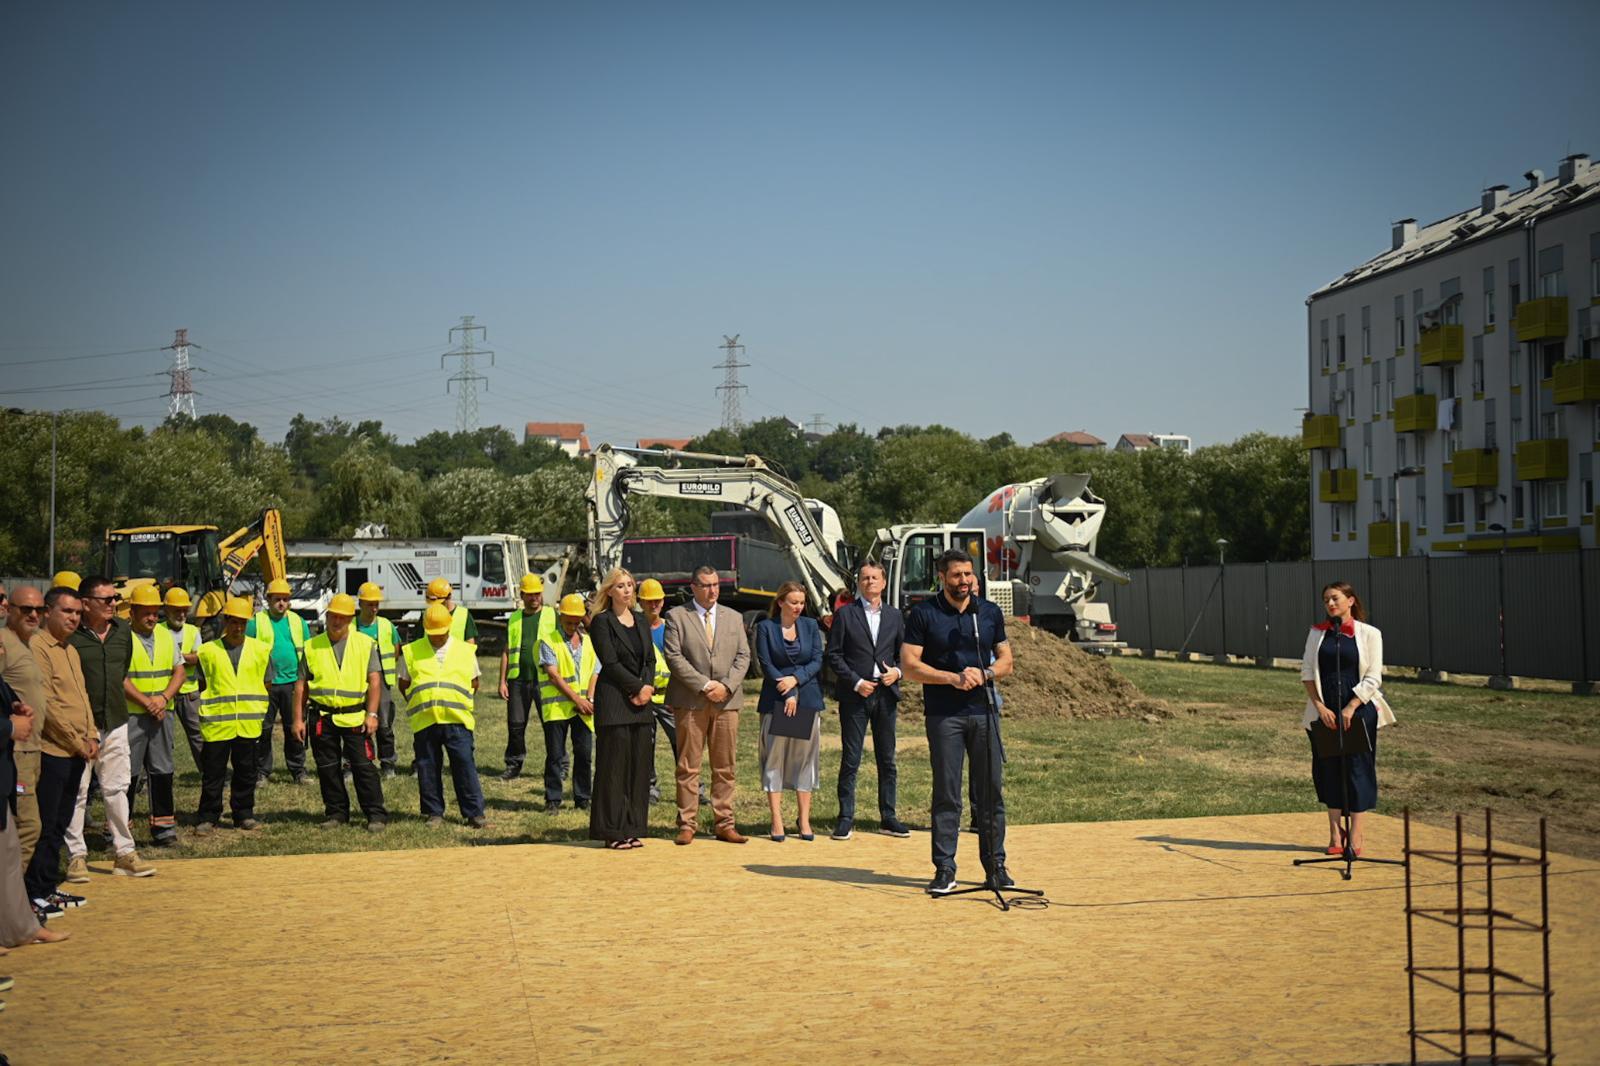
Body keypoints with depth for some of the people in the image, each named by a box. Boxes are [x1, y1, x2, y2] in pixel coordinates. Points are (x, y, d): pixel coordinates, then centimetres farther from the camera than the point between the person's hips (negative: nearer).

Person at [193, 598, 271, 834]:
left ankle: (244, 815, 19)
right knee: (212, 773, 2)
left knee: (246, 773, 8)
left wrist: (259, 712, 7)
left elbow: (266, 684, 13)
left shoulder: (260, 650, 7)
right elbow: (202, 684, 10)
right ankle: (207, 818, 9)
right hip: (217, 723, -1)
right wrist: (207, 710, 4)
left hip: (249, 723, 2)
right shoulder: (208, 651, 3)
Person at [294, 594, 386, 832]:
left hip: (355, 717, -2)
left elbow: (375, 680, -1)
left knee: (364, 767, -5)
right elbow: (301, 685, 10)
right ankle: (336, 813, 19)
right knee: (328, 768, 8)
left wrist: (372, 714, -10)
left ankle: (376, 815, 0)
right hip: (322, 718, 2)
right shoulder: (312, 647, 7)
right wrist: (298, 719, 5)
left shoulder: (366, 644, 3)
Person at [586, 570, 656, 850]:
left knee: (640, 764, 5)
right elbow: (610, 662, -11)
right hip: (614, 702, -6)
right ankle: (613, 832, 1)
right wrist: (638, 687, -12)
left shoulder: (641, 620, 15)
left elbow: (651, 659, 12)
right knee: (615, 766, -4)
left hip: (641, 702, 6)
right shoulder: (601, 622, -4)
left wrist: (648, 687, -5)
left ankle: (632, 829, 11)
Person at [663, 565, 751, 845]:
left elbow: (743, 656, 9)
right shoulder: (676, 616, 3)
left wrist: (726, 686, -7)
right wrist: (704, 685, -12)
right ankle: (687, 825, 3)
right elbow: (674, 657, -6)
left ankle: (724, 824, 9)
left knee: (725, 767, 5)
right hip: (690, 702, -3)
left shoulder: (734, 618, 15)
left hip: (727, 700, 3)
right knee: (688, 767, -2)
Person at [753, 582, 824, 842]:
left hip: (808, 700, 2)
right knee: (774, 757, -3)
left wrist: (795, 679, -13)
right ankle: (777, 821, -1)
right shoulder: (765, 627, 1)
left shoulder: (810, 626, 9)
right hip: (776, 701, -2)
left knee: (806, 756, 2)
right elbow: (766, 664, -5)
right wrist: (787, 694, -11)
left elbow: (817, 661, 3)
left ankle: (805, 820, 6)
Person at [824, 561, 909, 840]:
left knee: (887, 759, 8)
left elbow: (903, 652, 16)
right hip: (854, 694, -3)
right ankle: (846, 819, 4)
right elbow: (834, 655, -2)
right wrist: (856, 682, -12)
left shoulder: (894, 615, 12)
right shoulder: (845, 614, 1)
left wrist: (897, 671, -5)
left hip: (886, 693, 4)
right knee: (850, 760, -2)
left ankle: (888, 817, 16)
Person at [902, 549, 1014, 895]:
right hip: (943, 715, -3)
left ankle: (995, 866, 13)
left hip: (983, 712, 3)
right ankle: (944, 869, 4)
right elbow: (910, 665, -4)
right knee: (946, 793, -1)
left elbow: (1005, 660, 14)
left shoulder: (990, 613, 11)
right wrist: (953, 678, -15)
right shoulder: (923, 614, 0)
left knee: (991, 791, 4)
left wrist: (984, 674, -7)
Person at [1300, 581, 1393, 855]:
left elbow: (1373, 678, -5)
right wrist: (1320, 706, -7)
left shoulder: (1369, 634, -1)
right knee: (1329, 769, 4)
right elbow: (1306, 671, 5)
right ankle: (1335, 834, 13)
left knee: (1357, 769, -1)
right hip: (1324, 711, 3)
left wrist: (1350, 709, -14)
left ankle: (1355, 837, 5)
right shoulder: (1317, 632, 7)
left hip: (1359, 710, -3)